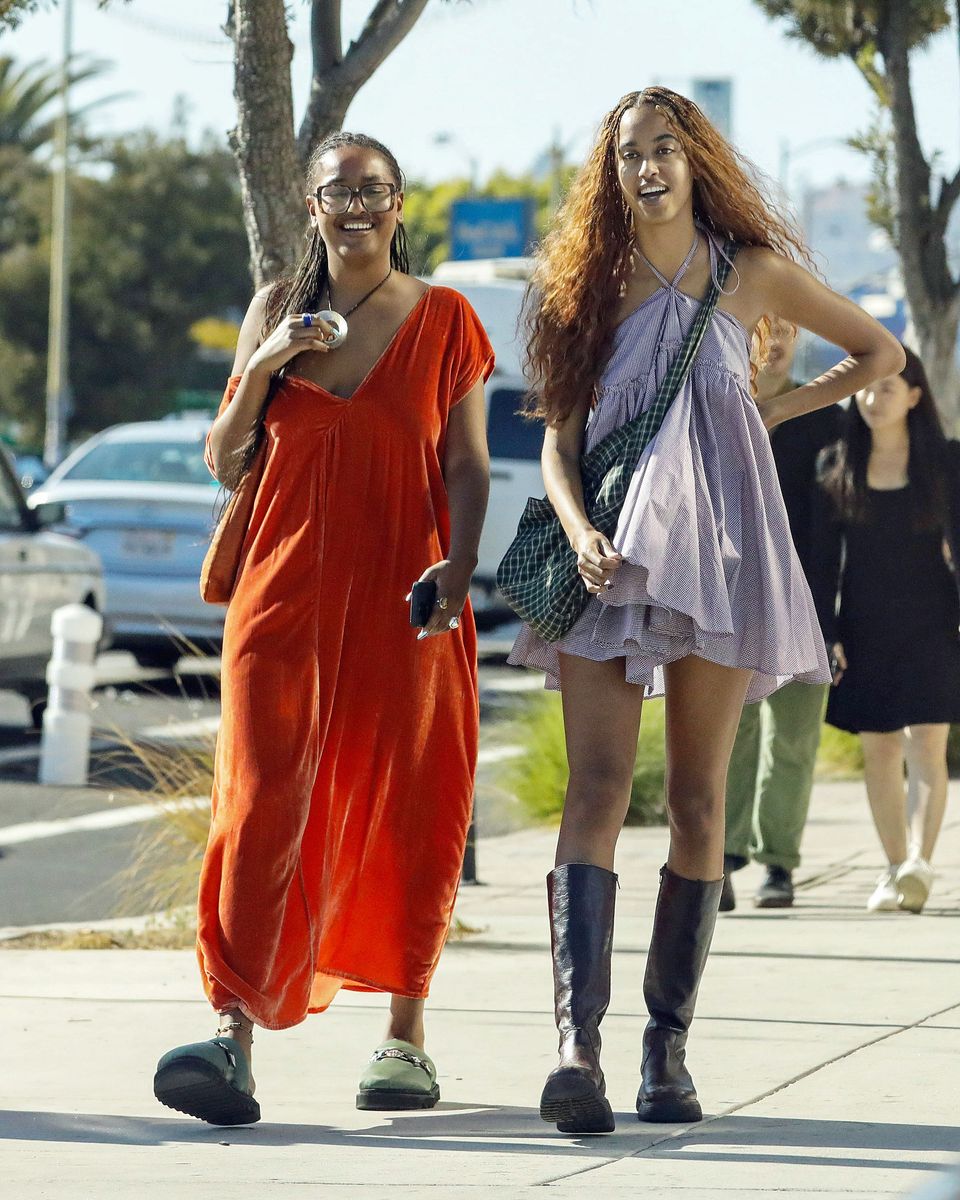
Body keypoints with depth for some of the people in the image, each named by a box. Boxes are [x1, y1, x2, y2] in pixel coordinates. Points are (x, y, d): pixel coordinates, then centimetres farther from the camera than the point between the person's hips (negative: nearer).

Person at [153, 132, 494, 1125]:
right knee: (262, 803, -11)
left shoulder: (443, 320, 6)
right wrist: (262, 367, -5)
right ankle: (233, 1031, -19)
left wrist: (457, 564, -12)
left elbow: (466, 464, 4)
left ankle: (404, 1036, 14)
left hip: (402, 597, -1)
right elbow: (225, 462, 12)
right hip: (286, 588, 1)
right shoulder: (278, 310, 12)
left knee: (403, 812, 2)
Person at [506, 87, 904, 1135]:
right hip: (609, 557, 0)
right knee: (598, 788, -14)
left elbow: (879, 351, 20)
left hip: (716, 550, 0)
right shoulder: (589, 287, 10)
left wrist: (778, 409, 11)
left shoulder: (751, 272, 8)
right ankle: (577, 1044, -25)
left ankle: (668, 1047, 3)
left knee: (698, 802, -1)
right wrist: (580, 534, -12)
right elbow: (558, 439, 6)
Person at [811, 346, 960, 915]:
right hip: (865, 629, 2)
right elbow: (825, 557, 4)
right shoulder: (837, 466, 5)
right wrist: (824, 634, -2)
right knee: (879, 752, 4)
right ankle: (895, 871, 11)